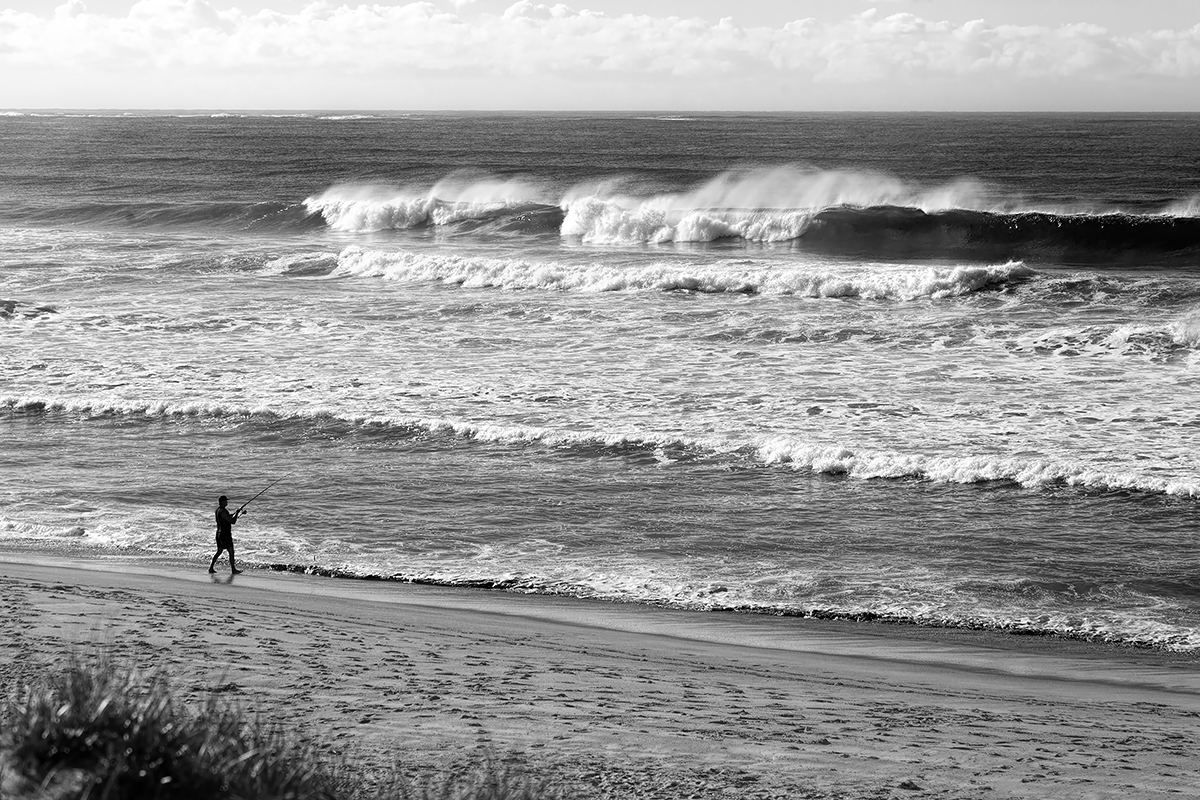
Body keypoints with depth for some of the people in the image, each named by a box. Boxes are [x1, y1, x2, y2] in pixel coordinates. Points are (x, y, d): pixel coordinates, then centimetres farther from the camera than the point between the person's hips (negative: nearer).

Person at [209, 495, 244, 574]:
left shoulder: (218, 510, 10)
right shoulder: (223, 511, -21)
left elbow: (229, 517, 25)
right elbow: (233, 522, -21)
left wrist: (237, 512, 18)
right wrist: (237, 513, -8)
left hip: (220, 534, 9)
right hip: (225, 535, -9)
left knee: (219, 551, 15)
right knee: (231, 552, 1)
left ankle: (211, 568, 13)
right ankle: (233, 569, 8)